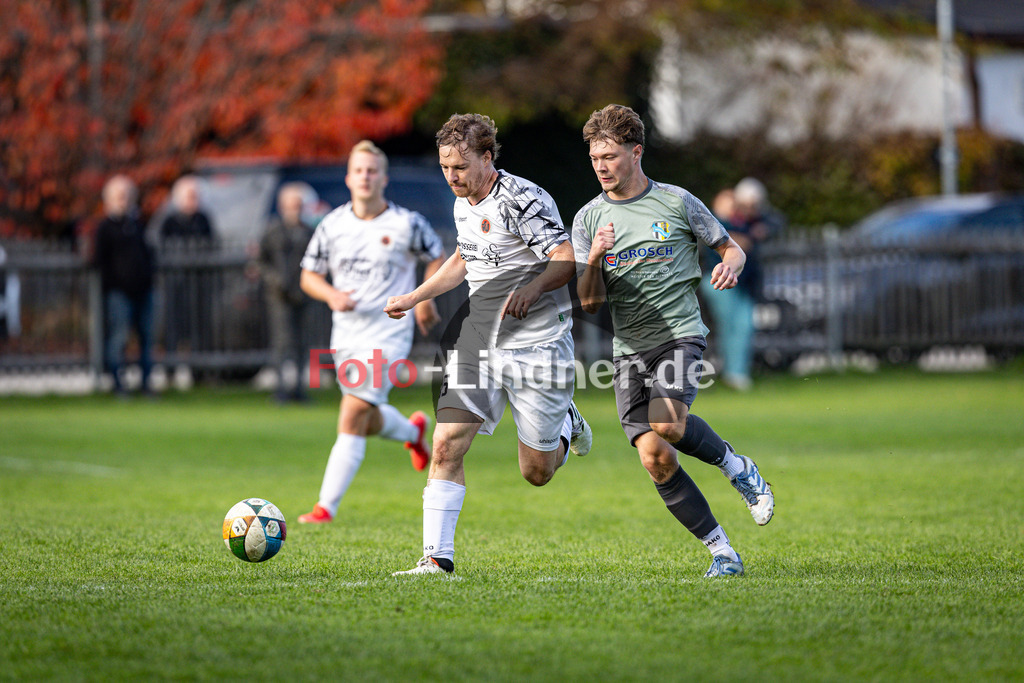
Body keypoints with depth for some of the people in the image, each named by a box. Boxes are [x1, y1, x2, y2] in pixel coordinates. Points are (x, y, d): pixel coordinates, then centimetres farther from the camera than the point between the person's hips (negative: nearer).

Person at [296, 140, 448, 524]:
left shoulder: (407, 224, -5)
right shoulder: (331, 225, 3)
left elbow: (438, 257, 12)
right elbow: (308, 276, 10)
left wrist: (425, 298, -1)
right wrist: (331, 295, -10)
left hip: (387, 337, -5)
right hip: (346, 337, 5)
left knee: (352, 419, -15)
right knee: (369, 422, 15)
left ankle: (327, 507, -13)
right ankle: (414, 431, 50)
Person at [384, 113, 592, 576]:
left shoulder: (524, 199, -15)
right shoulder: (464, 205, 9)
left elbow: (568, 259, -23)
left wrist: (531, 289, -40)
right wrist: (414, 298, 25)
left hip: (537, 343, -6)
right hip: (478, 342, 6)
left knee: (537, 472, 3)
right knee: (446, 445, -11)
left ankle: (567, 425, 36)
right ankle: (437, 557, -8)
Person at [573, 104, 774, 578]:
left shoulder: (677, 202, 2)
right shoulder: (588, 219, 8)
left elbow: (730, 247, 12)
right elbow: (589, 303, 4)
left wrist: (730, 266, -11)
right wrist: (594, 260, -15)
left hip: (679, 332, -3)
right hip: (628, 347, 3)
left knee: (667, 424, -29)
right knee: (655, 459, -10)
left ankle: (737, 467, -1)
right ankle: (722, 553, 0)